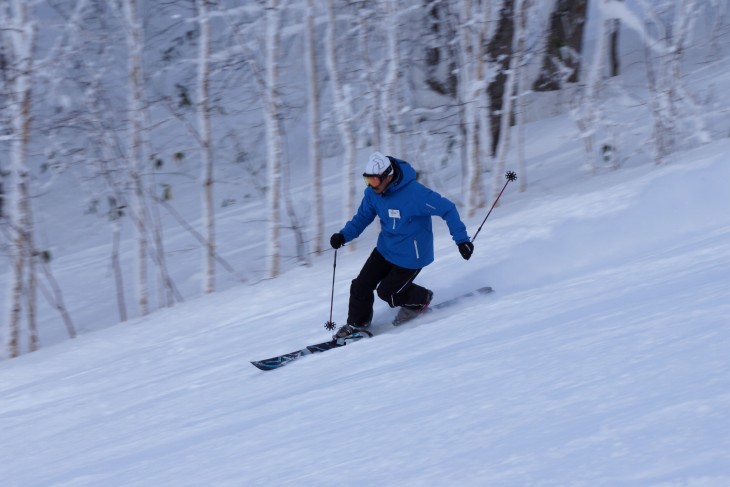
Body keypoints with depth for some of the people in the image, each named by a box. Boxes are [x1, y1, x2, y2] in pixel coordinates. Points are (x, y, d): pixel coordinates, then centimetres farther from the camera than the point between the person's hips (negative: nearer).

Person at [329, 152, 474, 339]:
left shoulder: (415, 193, -31)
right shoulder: (373, 193, -9)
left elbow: (447, 209, -23)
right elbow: (363, 217, 8)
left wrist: (461, 239, -23)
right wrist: (344, 235, -9)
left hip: (410, 256, -6)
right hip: (386, 249, 6)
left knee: (387, 291, 0)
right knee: (360, 286, 3)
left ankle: (420, 299, 29)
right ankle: (357, 323, 27)